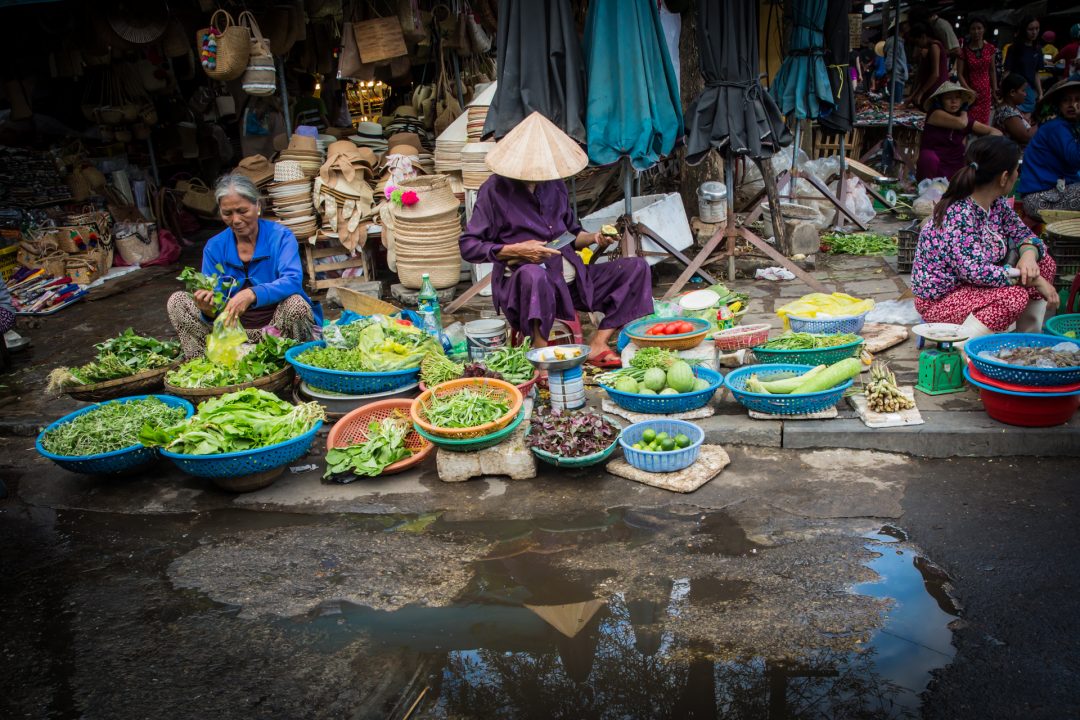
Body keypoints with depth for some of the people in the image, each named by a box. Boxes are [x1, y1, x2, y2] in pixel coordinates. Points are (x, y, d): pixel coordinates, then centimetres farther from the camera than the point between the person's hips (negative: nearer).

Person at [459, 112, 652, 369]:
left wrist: (594, 238, 1)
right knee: (534, 274, -43)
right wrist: (516, 250, -20)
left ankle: (598, 345, -14)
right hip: (522, 282, -7)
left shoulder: (554, 184, 13)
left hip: (570, 277, 7)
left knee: (637, 268, -3)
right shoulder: (496, 189, -6)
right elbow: (468, 246, -9)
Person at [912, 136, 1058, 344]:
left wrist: (1029, 255, -16)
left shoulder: (996, 203, 0)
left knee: (1044, 263, 4)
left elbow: (1022, 233, 9)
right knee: (1014, 296, -30)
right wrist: (1031, 279, -26)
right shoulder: (958, 215, -29)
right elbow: (975, 271, -33)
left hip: (973, 285, 10)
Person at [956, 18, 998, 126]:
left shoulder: (990, 49, 4)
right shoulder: (964, 50, -4)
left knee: (984, 123, 4)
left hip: (985, 92, 3)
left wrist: (994, 89, 5)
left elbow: (992, 70, 10)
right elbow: (959, 73, -6)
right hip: (970, 92, -3)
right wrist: (969, 90, -16)